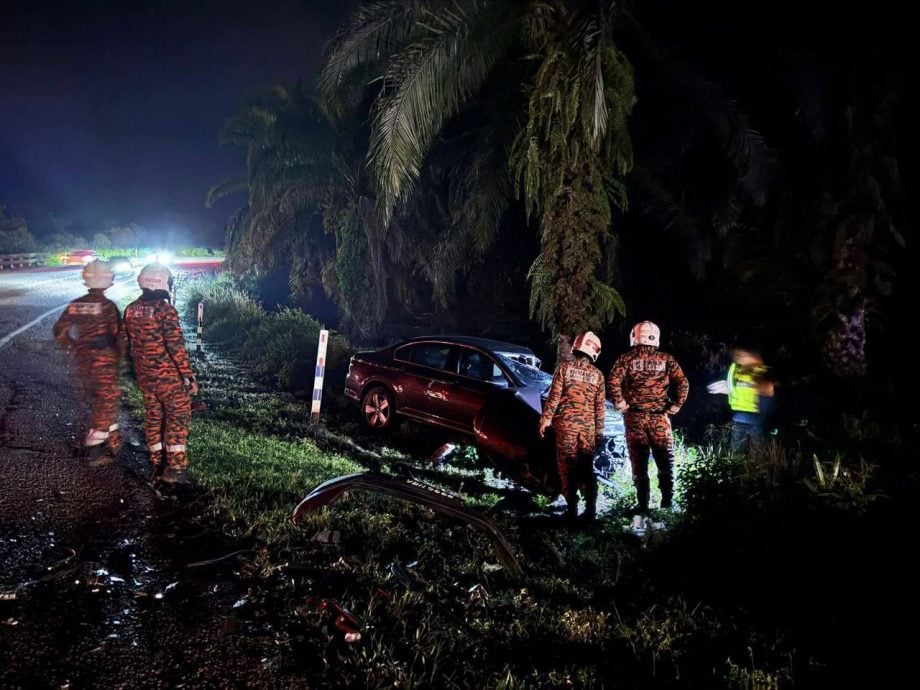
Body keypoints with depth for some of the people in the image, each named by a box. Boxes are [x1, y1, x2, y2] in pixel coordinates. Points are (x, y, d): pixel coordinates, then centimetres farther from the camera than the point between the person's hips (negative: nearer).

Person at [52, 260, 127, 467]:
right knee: (104, 405, 2)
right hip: (105, 363, -6)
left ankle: (112, 440, 32)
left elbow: (59, 330, 4)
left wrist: (74, 347, 16)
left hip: (83, 363, 6)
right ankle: (93, 453, 3)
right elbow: (119, 335, -17)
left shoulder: (75, 305, 2)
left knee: (98, 403, 21)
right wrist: (119, 355, 0)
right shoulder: (107, 305, -16)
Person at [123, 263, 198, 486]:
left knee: (153, 417, 15)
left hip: (144, 375, 7)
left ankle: (157, 465, 22)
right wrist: (189, 376, -15)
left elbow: (128, 343, 14)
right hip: (168, 374, -7)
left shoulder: (131, 310, 4)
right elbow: (176, 346, -20)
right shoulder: (165, 310, -18)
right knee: (178, 417, 1)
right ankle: (176, 467, -1)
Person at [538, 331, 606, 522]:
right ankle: (590, 506, 6)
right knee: (586, 466, 9)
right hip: (588, 426, 2)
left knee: (567, 466, 2)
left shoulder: (565, 368, -2)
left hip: (566, 423, -2)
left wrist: (545, 419, 0)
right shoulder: (597, 374, 6)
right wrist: (599, 431, 13)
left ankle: (572, 507, 2)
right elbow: (600, 406, 8)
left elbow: (554, 396, -6)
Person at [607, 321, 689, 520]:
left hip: (634, 418, 0)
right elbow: (683, 384, -5)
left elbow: (613, 382, -13)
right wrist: (674, 407, 2)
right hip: (660, 418, 0)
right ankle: (667, 505, 15)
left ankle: (643, 508, 6)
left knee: (639, 463, 5)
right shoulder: (666, 359, 4)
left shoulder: (626, 358, 0)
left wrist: (621, 405, -4)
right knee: (665, 463, 12)